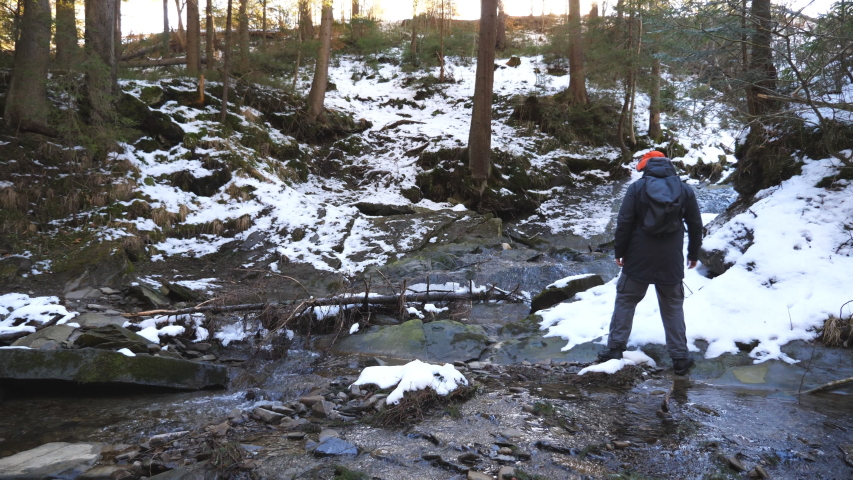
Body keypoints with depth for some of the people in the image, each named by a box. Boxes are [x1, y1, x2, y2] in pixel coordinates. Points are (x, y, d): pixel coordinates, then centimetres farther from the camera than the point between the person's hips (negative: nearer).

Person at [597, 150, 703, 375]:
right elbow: (696, 225, 8)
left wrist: (619, 251, 2)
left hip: (638, 259, -2)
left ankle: (615, 348, 9)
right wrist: (693, 254, 19)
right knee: (673, 307, 11)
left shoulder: (637, 188, -5)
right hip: (671, 262, 2)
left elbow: (624, 222, -8)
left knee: (625, 300, 11)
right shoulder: (685, 190, 4)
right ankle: (680, 358, 13)